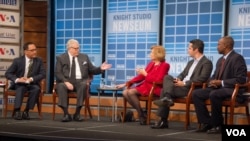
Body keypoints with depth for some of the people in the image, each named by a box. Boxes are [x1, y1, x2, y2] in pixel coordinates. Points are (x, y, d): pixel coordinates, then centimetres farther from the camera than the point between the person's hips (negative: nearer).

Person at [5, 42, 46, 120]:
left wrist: (31, 79, -23)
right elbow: (8, 73, -5)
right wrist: (17, 79, -26)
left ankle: (26, 111, -24)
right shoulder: (18, 61, -6)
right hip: (19, 84, -1)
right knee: (21, 87, -36)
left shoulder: (39, 61, -1)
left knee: (37, 89, -31)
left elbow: (43, 74, -6)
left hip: (32, 84, 2)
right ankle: (17, 111, -34)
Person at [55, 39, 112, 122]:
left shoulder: (84, 57, 17)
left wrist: (100, 69, -2)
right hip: (66, 81, -1)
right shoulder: (61, 58, 9)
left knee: (83, 85, -34)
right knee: (61, 86, -36)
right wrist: (66, 82, -19)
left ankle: (77, 113, -29)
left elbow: (92, 70, 18)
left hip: (80, 81, 1)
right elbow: (58, 73, -2)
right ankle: (66, 114, -32)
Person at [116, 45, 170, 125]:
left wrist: (145, 74, -10)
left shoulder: (164, 65, -6)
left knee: (130, 92, -26)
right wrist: (126, 84, 12)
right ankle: (140, 113, -7)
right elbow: (141, 76, 16)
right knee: (125, 93, -11)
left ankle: (142, 115, -14)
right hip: (145, 86, 8)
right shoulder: (151, 63, 16)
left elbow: (158, 81, -16)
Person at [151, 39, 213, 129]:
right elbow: (182, 74, 24)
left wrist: (184, 83, -18)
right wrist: (178, 79, -1)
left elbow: (202, 78, -17)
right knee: (167, 77, -14)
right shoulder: (191, 62, 24)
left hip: (191, 89, -8)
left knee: (165, 90, -20)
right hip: (182, 86, 8)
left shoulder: (207, 63, -5)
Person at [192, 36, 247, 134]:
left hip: (232, 89, -9)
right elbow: (215, 75, 24)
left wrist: (221, 82, -19)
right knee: (196, 94, -8)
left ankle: (218, 125, -20)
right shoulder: (220, 60, 17)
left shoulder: (237, 58, -11)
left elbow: (241, 79, -19)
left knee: (213, 95, -37)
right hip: (218, 88, 9)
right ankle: (207, 123, -8)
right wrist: (212, 82, -2)